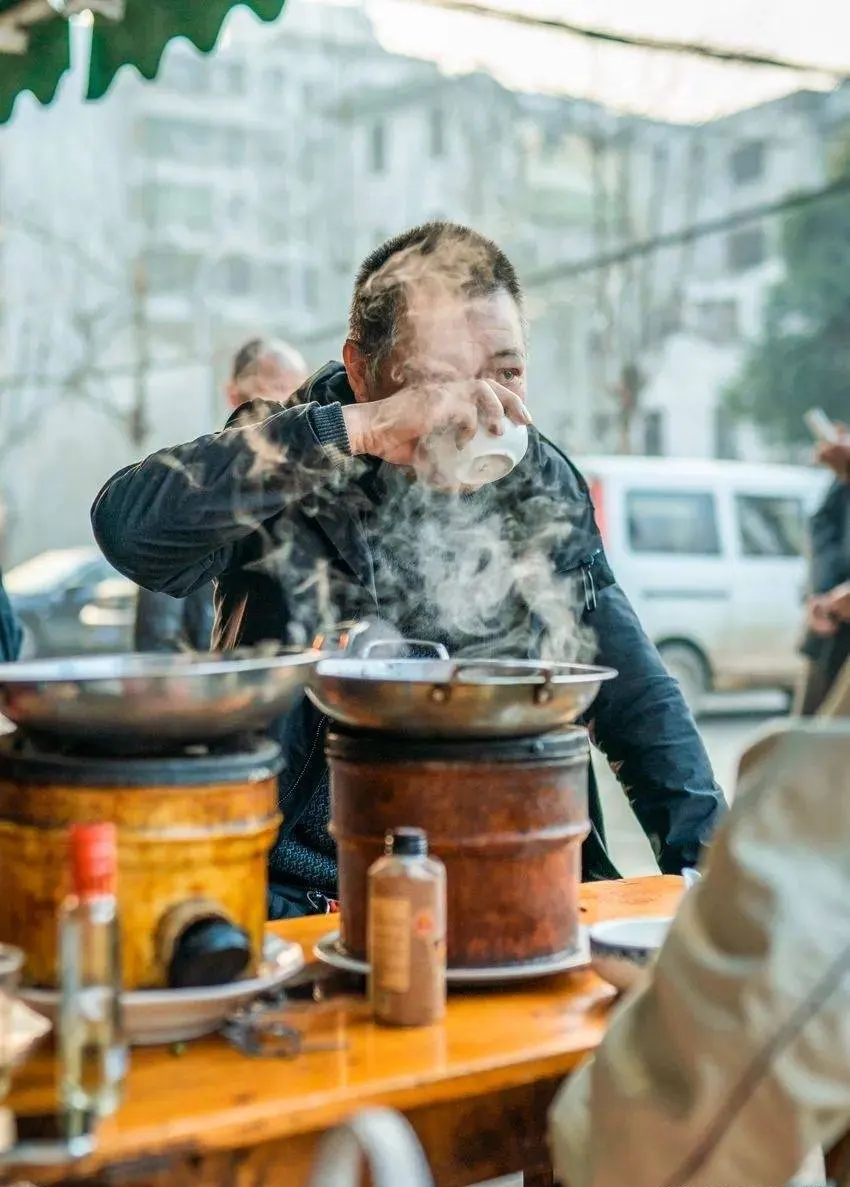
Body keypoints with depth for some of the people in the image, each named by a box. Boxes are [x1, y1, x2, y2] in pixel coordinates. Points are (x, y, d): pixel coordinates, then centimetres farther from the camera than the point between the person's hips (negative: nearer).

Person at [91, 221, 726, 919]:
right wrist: (355, 429, -30)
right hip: (300, 898, -4)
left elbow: (635, 691, 11)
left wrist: (706, 857, -3)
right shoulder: (287, 472, -8)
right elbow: (128, 525, -30)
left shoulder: (540, 482, 6)